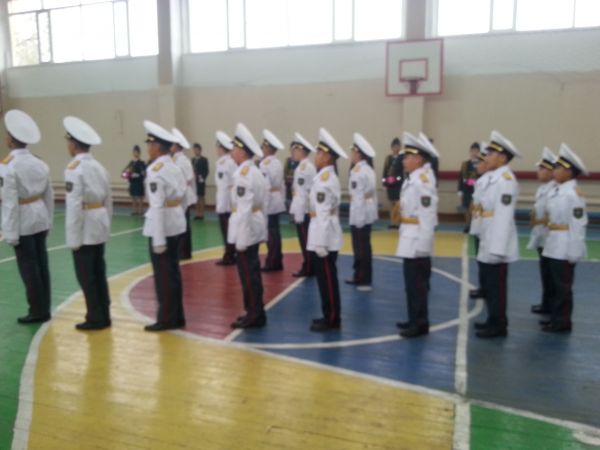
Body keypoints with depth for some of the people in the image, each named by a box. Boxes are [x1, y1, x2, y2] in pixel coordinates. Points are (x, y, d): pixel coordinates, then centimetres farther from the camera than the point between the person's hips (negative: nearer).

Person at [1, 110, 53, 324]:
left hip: (23, 222, -7)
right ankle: (44, 309, 19)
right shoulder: (40, 163, 7)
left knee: (28, 267, 1)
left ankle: (37, 311, 9)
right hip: (40, 218, 7)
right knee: (41, 264, 11)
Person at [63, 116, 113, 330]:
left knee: (85, 276, 2)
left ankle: (95, 318, 10)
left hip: (84, 229, -8)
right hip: (99, 227, 8)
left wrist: (73, 238, -14)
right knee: (98, 273, 14)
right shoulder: (99, 167, 9)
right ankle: (104, 316, 21)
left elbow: (74, 205, -18)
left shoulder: (74, 168, -14)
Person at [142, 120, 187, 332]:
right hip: (176, 222, 9)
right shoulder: (175, 167, 10)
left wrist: (158, 239, -20)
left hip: (162, 225, -8)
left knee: (162, 274, 2)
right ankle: (177, 317, 23)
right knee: (173, 271, 14)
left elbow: (157, 205, -20)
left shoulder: (155, 170, -16)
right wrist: (177, 216, 17)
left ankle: (166, 319, 12)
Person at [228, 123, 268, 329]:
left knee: (247, 273, -2)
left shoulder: (243, 173, -17)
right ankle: (256, 312, 24)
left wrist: (241, 239, -20)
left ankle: (254, 315, 7)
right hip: (255, 225, 10)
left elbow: (244, 208, -22)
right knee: (252, 271, 15)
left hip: (247, 227, -10)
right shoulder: (254, 171, 12)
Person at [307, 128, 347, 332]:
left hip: (325, 236, -10)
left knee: (327, 278, -1)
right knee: (326, 277, 15)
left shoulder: (325, 179, -17)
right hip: (324, 234, 10)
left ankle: (332, 319, 9)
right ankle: (330, 316, 25)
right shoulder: (328, 177, 13)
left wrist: (321, 242, -21)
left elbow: (323, 213, -21)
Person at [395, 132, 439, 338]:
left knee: (417, 285, 0)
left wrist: (422, 244, -23)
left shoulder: (423, 181, -19)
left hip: (417, 241, -10)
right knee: (413, 284, 17)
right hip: (410, 240, 10)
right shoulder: (413, 179, 11)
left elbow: (427, 215, -23)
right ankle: (416, 319, 28)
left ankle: (420, 324, 11)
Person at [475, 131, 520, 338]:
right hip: (488, 243, 9)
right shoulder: (493, 177, 13)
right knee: (488, 285, 17)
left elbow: (503, 215, -22)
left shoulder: (506, 179, -16)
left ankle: (498, 326, 13)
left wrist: (497, 249, -24)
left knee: (496, 286, 1)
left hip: (497, 244, -9)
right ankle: (493, 321, 30)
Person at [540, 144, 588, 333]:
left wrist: (574, 251, -18)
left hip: (565, 247, -9)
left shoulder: (573, 193, -16)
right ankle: (555, 317, 27)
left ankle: (563, 322, 11)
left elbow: (578, 223, -18)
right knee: (555, 284, 16)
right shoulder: (556, 191, 10)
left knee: (563, 286, 1)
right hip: (554, 245, 9)